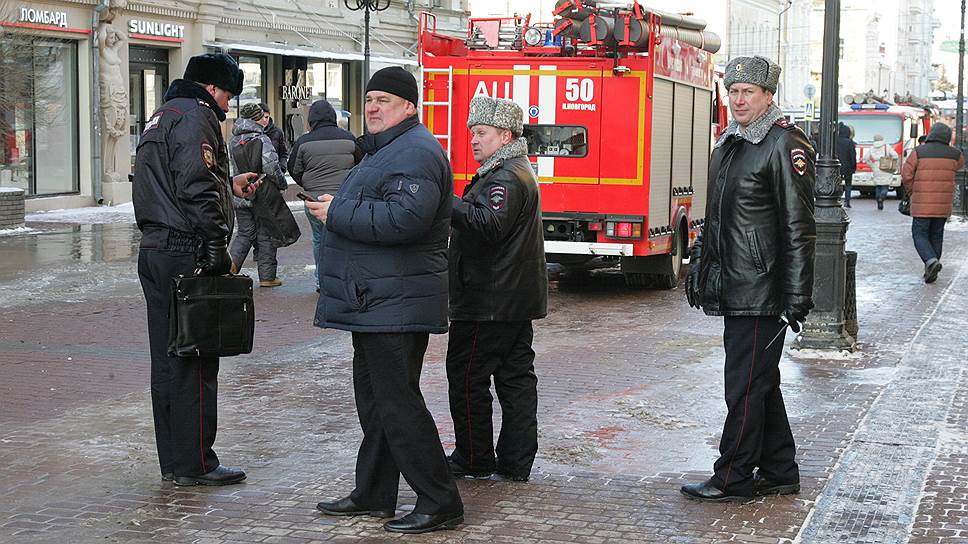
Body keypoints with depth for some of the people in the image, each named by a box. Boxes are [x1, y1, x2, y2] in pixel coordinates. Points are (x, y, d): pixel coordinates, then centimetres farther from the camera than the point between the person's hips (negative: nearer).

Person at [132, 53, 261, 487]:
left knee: (167, 360, 13)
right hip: (186, 253, -10)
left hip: (154, 251, 10)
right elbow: (196, 189, -20)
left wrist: (228, 185, 26)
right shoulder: (195, 116, -10)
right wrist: (218, 250, -18)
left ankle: (173, 462, 20)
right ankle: (194, 463, 1)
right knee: (195, 362, -4)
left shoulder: (162, 116, 22)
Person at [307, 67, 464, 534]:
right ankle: (373, 495, 28)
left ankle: (440, 503, -3)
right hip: (375, 302, 11)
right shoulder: (385, 149, 20)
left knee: (397, 404, -9)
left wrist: (337, 213, -19)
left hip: (395, 305, -11)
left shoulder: (415, 152, -16)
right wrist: (335, 208, 12)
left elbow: (404, 218, -29)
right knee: (374, 398, 17)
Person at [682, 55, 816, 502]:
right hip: (735, 291, 9)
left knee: (746, 385, -4)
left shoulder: (785, 146, -11)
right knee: (761, 384, 15)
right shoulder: (728, 144, 16)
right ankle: (779, 473, 25)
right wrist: (700, 266, 20)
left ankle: (733, 479, 4)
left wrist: (797, 297, -18)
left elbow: (799, 229, -15)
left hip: (762, 293, -9)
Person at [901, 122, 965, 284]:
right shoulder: (954, 154, 3)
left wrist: (911, 191, 9)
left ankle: (931, 260, -21)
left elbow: (906, 174, -7)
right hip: (943, 204, 3)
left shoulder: (919, 152, -7)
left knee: (920, 235, 3)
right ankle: (931, 272, 14)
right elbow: (960, 164, 26)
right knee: (936, 236, 13)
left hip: (922, 204, -3)